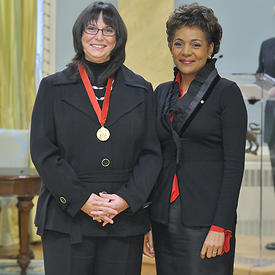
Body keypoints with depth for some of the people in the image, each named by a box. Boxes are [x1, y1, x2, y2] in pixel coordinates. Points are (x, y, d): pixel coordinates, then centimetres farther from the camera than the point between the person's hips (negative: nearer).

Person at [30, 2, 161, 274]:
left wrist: (127, 199, -8)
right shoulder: (54, 87, 6)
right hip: (66, 218, -1)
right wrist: (81, 200, -10)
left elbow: (151, 154, 7)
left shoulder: (140, 90, 10)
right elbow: (42, 151, -1)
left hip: (125, 218, 1)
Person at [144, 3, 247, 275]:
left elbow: (234, 164, -9)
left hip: (205, 219, -5)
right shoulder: (162, 93, 13)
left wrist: (221, 227, -15)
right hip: (165, 218, 5)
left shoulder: (226, 93, -4)